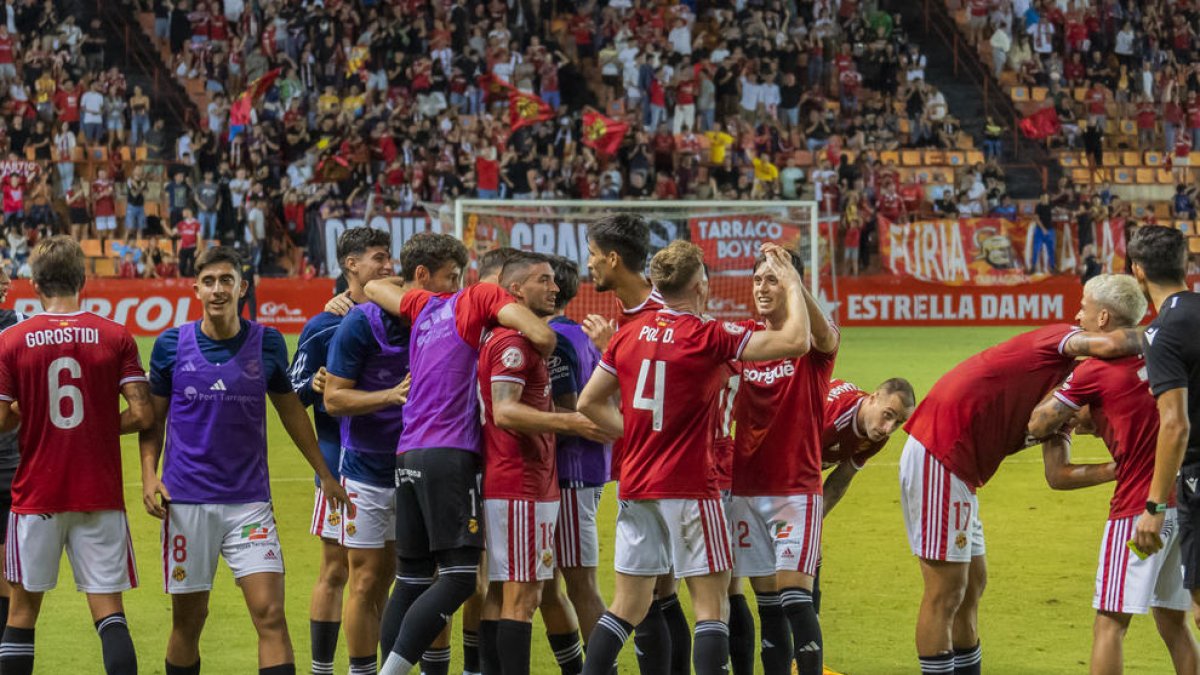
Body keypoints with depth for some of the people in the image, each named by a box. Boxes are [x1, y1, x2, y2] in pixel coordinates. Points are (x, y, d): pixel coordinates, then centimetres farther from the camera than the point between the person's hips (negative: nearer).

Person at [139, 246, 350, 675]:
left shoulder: (267, 344, 1)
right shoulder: (171, 345, -1)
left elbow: (291, 411, 15)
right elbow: (154, 417, 9)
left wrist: (324, 474, 18)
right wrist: (149, 474, -4)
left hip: (250, 500, 0)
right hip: (187, 500, 0)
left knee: (270, 613, -11)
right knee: (189, 619, 6)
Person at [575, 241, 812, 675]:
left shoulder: (630, 334, 6)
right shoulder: (708, 337, -11)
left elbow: (590, 402, 13)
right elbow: (796, 341, -13)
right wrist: (792, 284, 0)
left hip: (635, 488, 6)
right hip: (688, 489, -6)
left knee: (628, 604, 12)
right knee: (711, 603, -1)